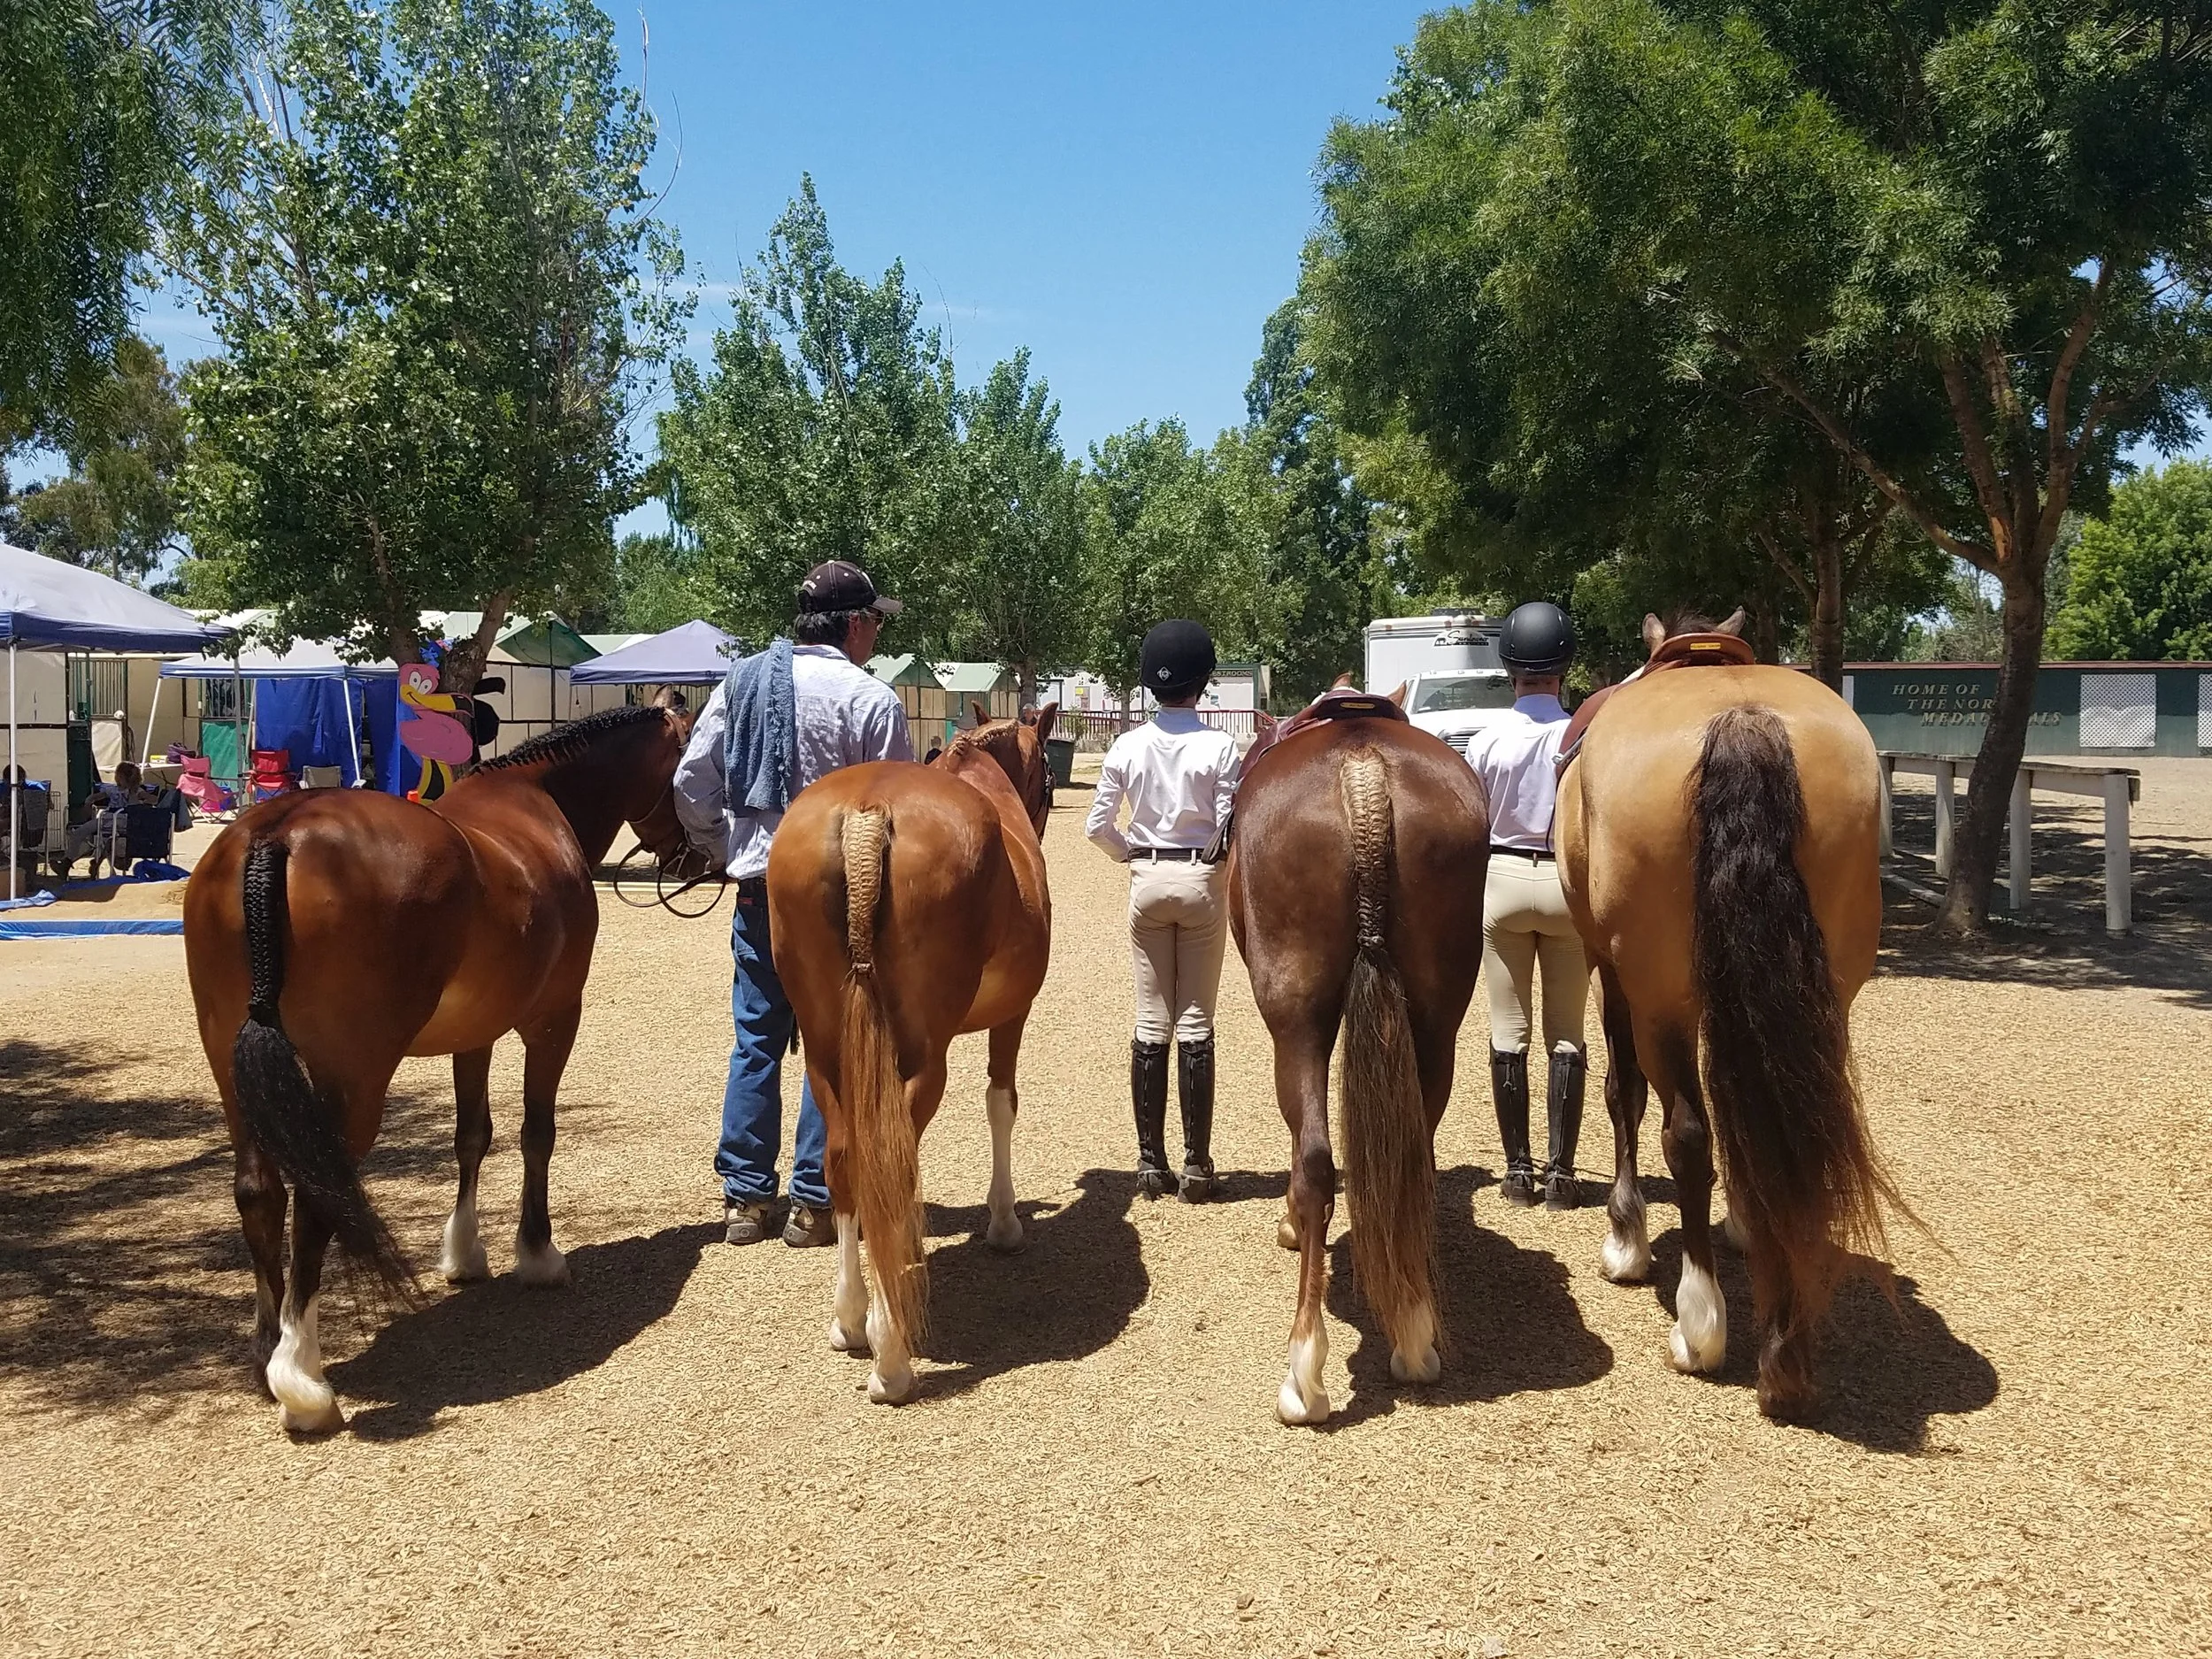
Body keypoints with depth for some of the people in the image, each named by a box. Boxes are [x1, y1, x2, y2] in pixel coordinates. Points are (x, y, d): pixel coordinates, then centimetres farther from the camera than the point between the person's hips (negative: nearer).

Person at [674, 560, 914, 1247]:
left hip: (758, 888, 5)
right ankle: (814, 1202, 10)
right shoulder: (872, 699, -10)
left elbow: (691, 783, 5)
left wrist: (724, 850, 16)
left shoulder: (740, 683, 5)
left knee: (756, 1040, 13)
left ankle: (744, 1196, 18)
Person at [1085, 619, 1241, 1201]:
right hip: (1203, 879, -2)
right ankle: (1196, 1166, 6)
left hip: (1147, 880, 2)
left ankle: (1151, 1162, 11)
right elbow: (1232, 826, -11)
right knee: (1195, 1024, 4)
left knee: (1151, 1022, 8)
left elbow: (1098, 825, -1)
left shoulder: (1127, 747, -3)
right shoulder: (1219, 746, -10)